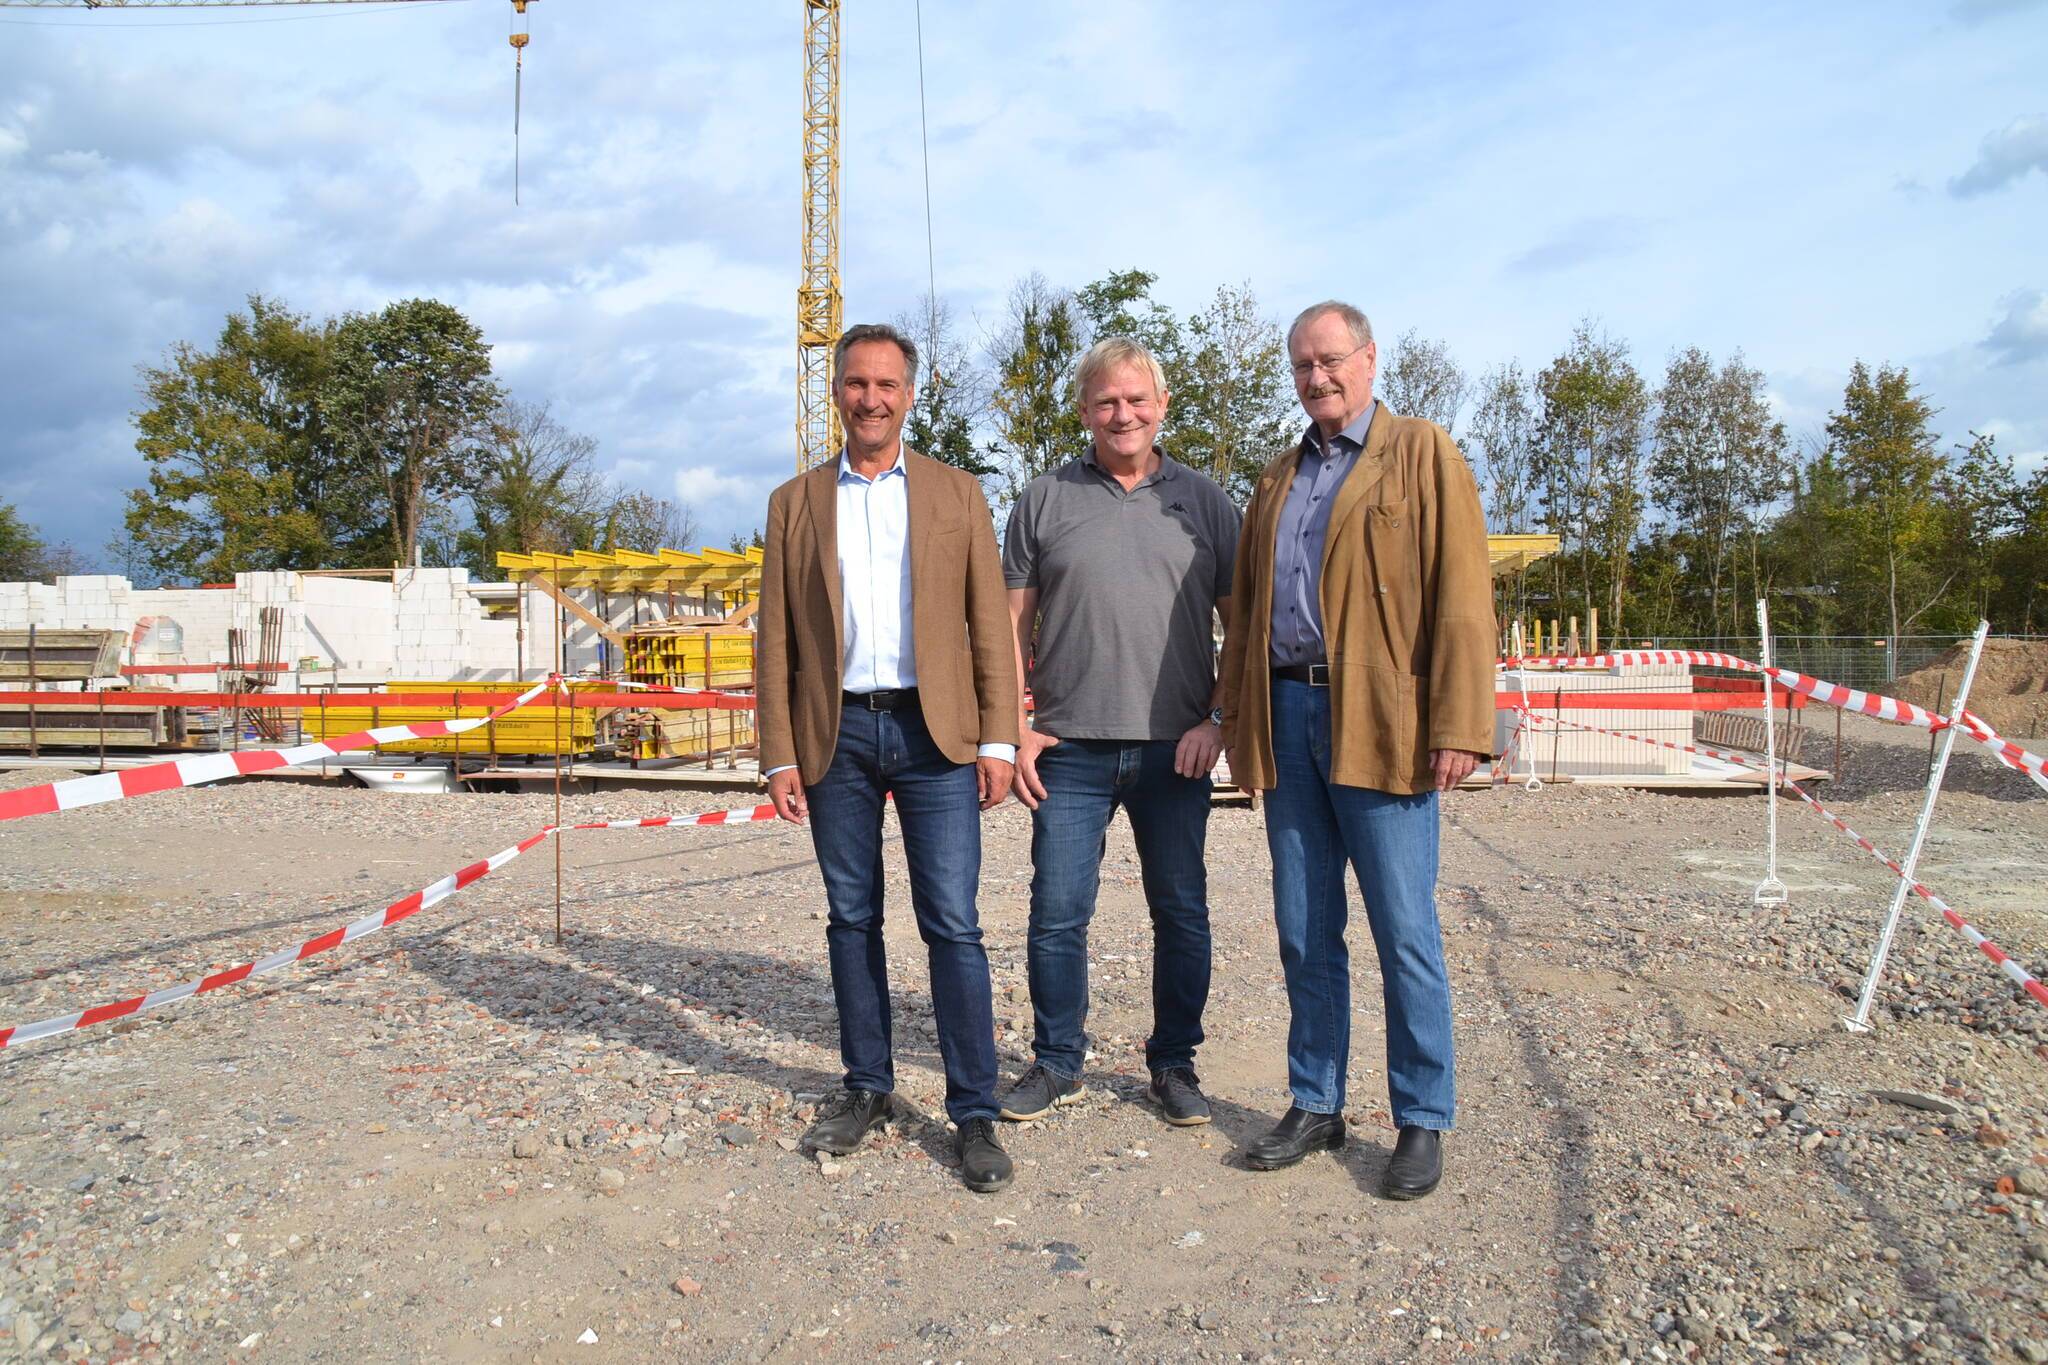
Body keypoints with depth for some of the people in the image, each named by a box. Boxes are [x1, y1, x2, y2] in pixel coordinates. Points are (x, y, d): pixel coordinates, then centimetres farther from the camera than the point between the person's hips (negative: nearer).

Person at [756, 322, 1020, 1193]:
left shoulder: (956, 494, 8)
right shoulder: (795, 503, 10)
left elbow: (990, 624, 4)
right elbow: (776, 638, 8)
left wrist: (998, 739, -3)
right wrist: (779, 754, 1)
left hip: (933, 731, -2)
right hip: (836, 736, 2)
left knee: (952, 925, -3)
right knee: (851, 921, 10)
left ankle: (974, 1115, 6)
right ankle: (867, 1089, 25)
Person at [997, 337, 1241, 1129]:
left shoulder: (1204, 502, 8)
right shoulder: (1044, 501, 6)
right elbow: (1013, 626, 6)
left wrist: (1218, 719, -4)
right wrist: (1014, 730, -2)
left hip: (1175, 750, 1)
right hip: (1071, 749, 0)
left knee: (1181, 915, 8)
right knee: (1057, 914, 3)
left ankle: (1174, 1063, 25)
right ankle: (1056, 1063, 21)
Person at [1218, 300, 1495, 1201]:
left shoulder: (1422, 453, 4)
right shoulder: (1278, 481, 20)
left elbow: (1461, 597, -5)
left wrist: (1458, 726, -13)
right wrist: (1235, 720, 11)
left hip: (1379, 722, -5)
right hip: (1287, 717, 5)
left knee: (1404, 931, 0)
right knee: (1303, 932, 10)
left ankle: (1423, 1121, 14)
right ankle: (1316, 1106, 22)